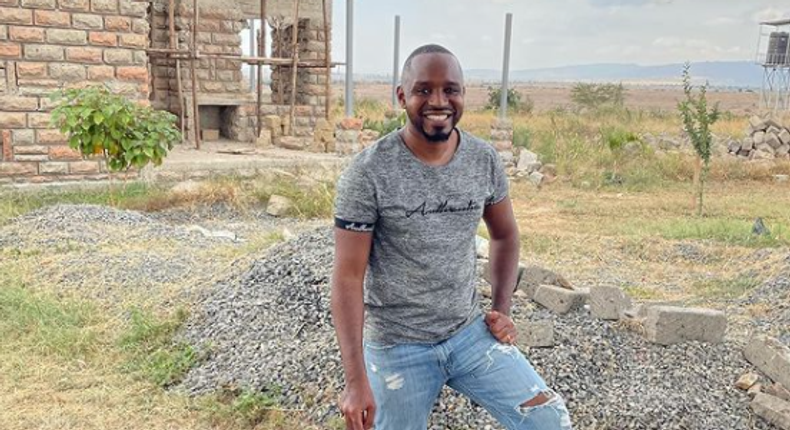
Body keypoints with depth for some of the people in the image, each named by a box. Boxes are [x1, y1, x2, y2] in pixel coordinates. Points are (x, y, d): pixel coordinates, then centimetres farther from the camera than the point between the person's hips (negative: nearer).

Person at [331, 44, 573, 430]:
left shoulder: (484, 160, -4)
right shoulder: (367, 172, -17)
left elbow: (505, 234, 14)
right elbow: (348, 278, -15)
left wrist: (501, 308, 3)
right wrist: (356, 380, -17)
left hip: (470, 331, 3)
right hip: (396, 345, -3)